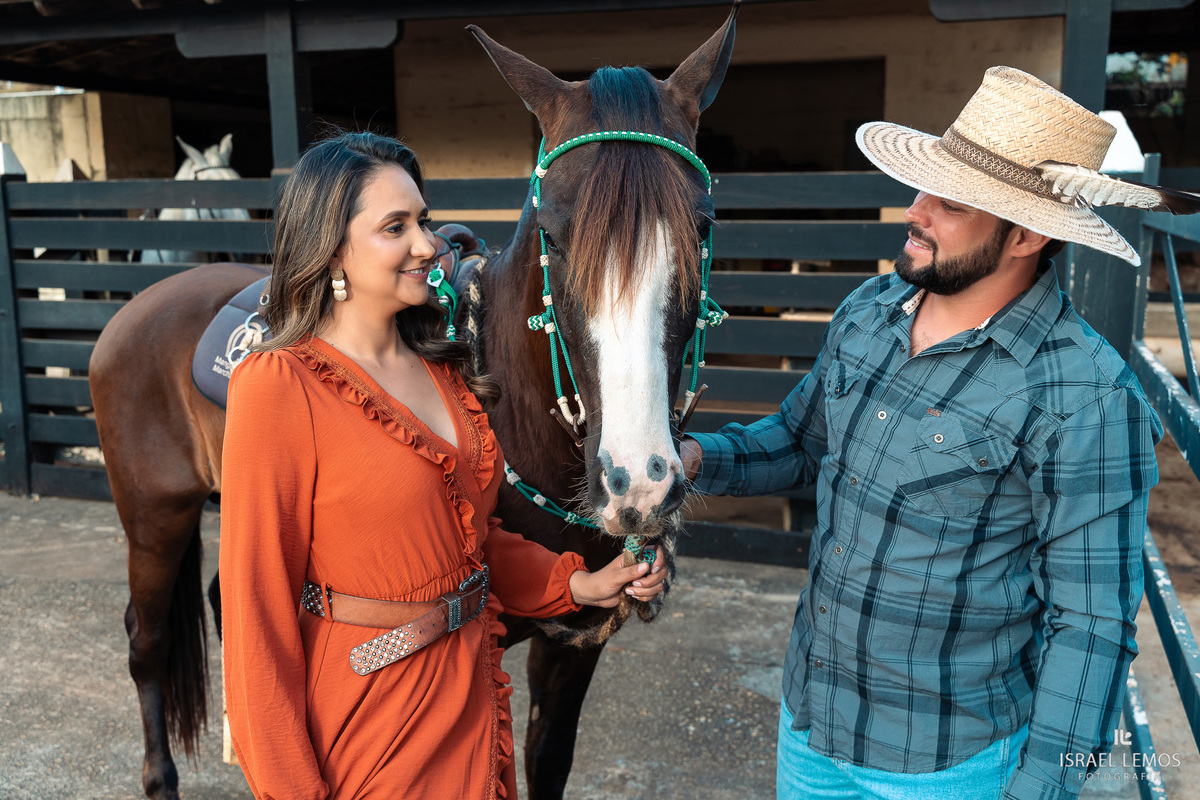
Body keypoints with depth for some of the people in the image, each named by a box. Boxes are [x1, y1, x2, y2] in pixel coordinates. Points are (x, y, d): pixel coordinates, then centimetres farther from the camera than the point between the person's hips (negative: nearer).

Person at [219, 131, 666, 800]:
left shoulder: (443, 368, 3)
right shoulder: (281, 387, -19)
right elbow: (257, 604, -17)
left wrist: (577, 582, -2)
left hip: (472, 694, 7)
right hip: (361, 715, -7)